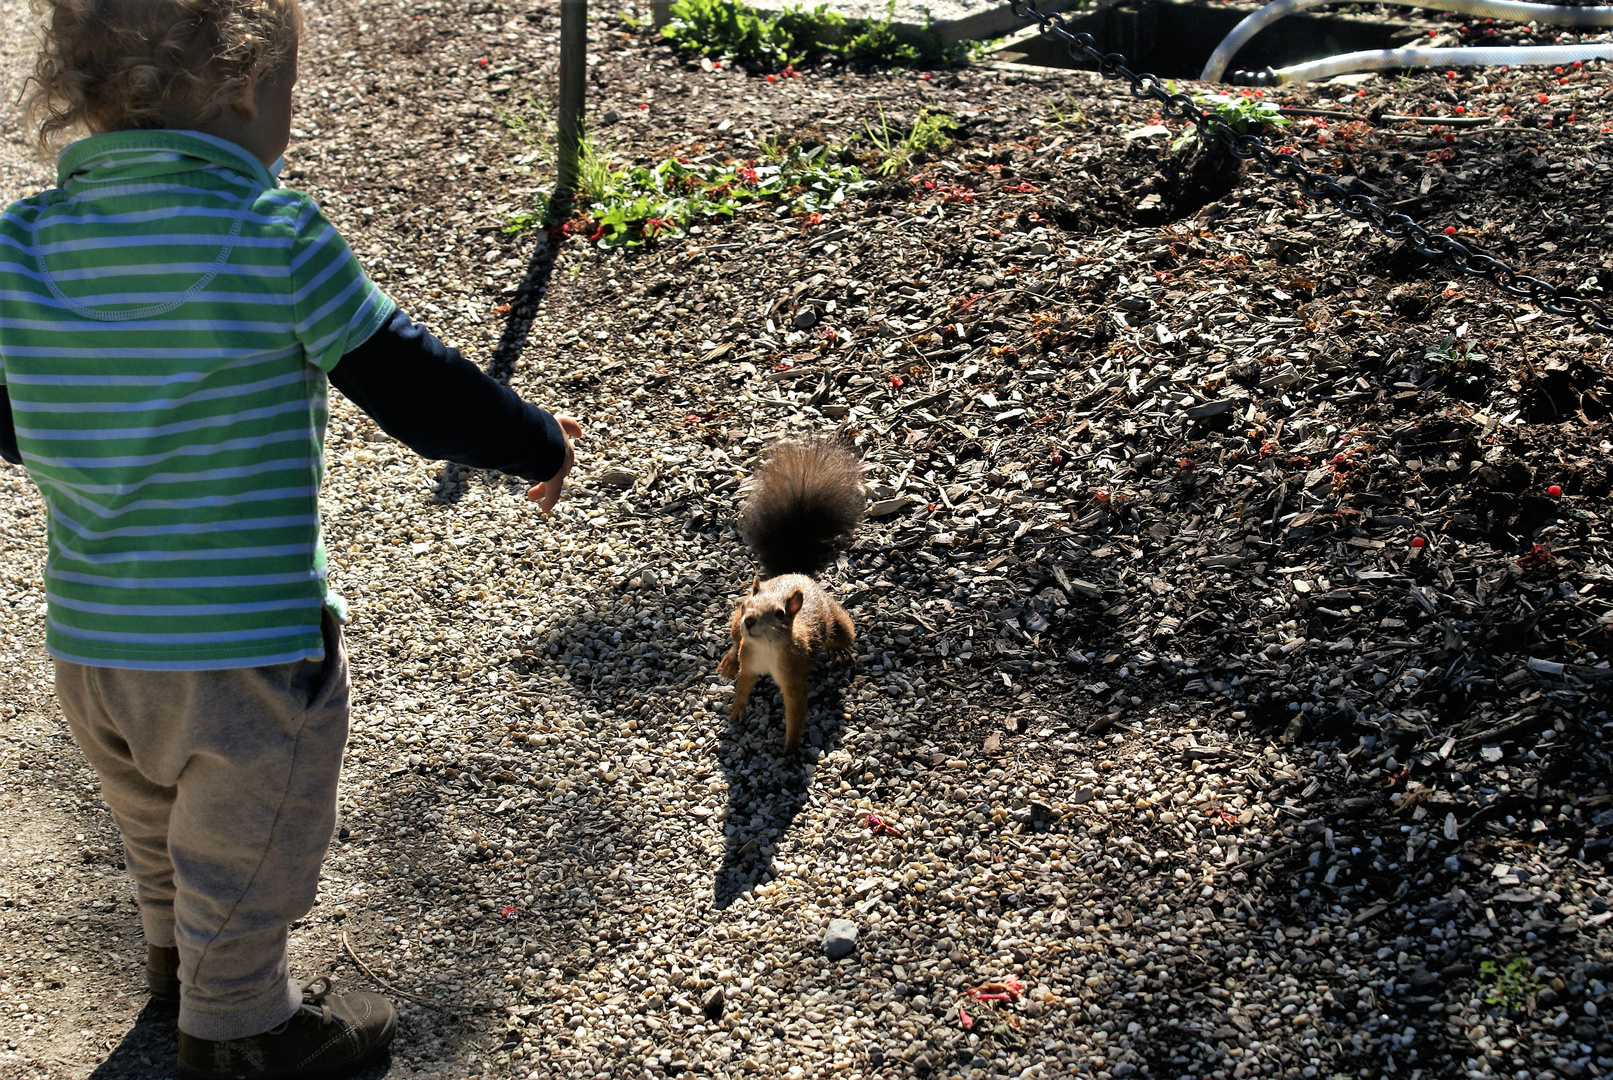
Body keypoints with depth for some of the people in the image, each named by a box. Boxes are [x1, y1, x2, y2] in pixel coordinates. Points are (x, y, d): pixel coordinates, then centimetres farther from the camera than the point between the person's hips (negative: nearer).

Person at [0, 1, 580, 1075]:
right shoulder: (276, 235, -20)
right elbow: (414, 385, -13)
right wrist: (538, 444, 3)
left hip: (88, 640, 6)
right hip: (247, 649, -6)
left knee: (158, 829, 32)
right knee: (246, 861, 19)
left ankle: (179, 952, 57)